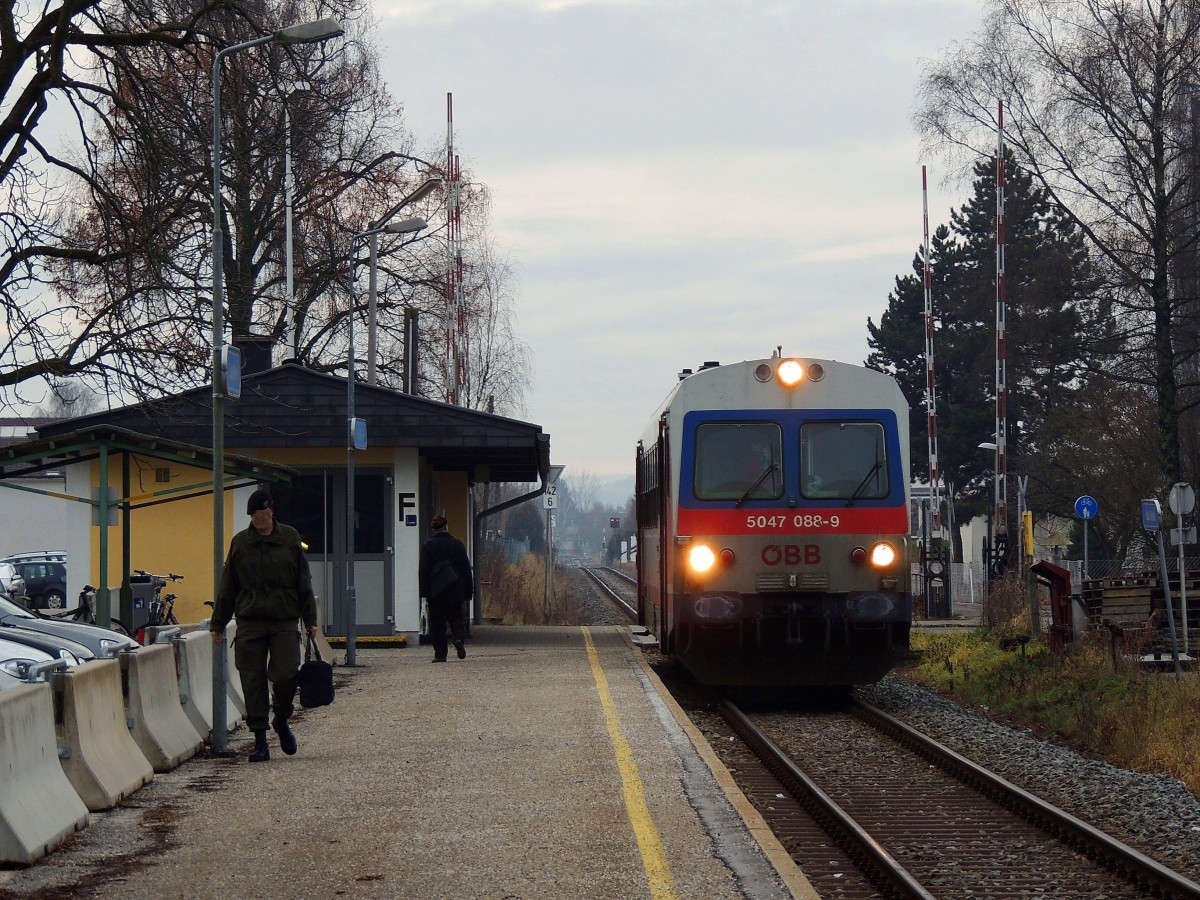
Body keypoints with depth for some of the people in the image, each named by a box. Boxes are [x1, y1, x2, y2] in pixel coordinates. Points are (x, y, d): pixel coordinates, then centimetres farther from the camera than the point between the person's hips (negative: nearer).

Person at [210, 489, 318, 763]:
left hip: (285, 620, -1)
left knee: (285, 675, -11)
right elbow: (227, 587, 11)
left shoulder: (290, 538, 5)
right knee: (253, 681, -2)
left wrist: (310, 619, 3)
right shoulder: (240, 542, 6)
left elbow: (304, 583, 8)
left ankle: (281, 721, 18)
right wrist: (217, 624, 10)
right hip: (250, 622, 1)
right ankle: (260, 741, 5)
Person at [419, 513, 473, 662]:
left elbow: (423, 570, -4)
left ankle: (440, 654, 0)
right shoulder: (457, 544, 4)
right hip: (455, 589, 2)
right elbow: (466, 568, 6)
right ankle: (458, 639, -15)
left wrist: (424, 592, -2)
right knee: (455, 617, 14)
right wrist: (468, 590, 11)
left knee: (437, 622, 3)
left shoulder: (428, 546, -3)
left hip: (436, 590, -2)